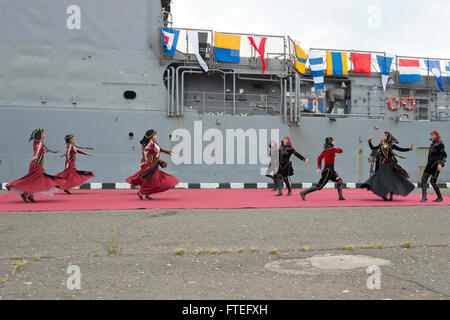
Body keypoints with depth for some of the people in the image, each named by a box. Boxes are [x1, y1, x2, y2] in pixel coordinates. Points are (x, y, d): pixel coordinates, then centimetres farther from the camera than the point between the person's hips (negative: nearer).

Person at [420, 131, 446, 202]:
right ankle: (424, 197, -11)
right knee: (424, 179, -7)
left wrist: (440, 164, -24)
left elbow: (444, 155, -14)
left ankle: (440, 197, 11)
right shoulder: (432, 144, 17)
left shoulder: (440, 144, -7)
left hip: (436, 165, -8)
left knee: (433, 182, -5)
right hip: (430, 164, 8)